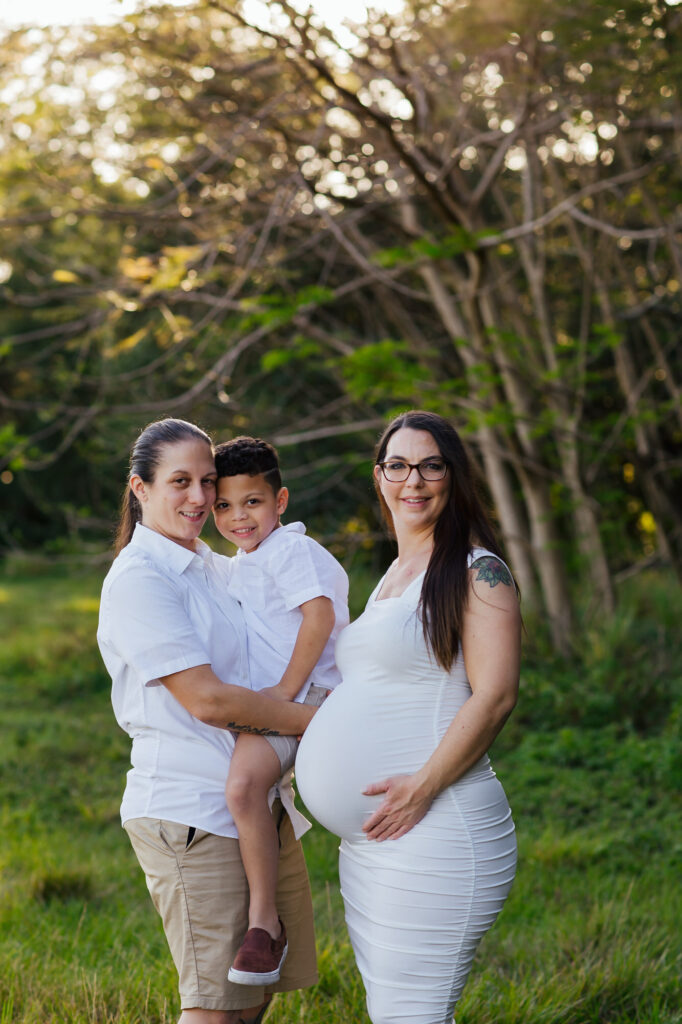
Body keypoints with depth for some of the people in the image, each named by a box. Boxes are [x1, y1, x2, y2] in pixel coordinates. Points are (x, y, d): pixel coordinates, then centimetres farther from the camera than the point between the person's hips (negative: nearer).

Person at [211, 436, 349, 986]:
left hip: (305, 694, -11)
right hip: (268, 699, 11)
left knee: (242, 782, -30)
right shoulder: (241, 564, 22)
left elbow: (319, 615, -19)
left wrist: (285, 691, -20)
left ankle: (265, 920, -22)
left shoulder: (290, 550, -8)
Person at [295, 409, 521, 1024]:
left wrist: (422, 787, -21)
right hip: (369, 838, 9)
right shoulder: (392, 578, 20)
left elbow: (494, 696, -16)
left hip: (433, 834, -9)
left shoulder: (477, 571, -6)